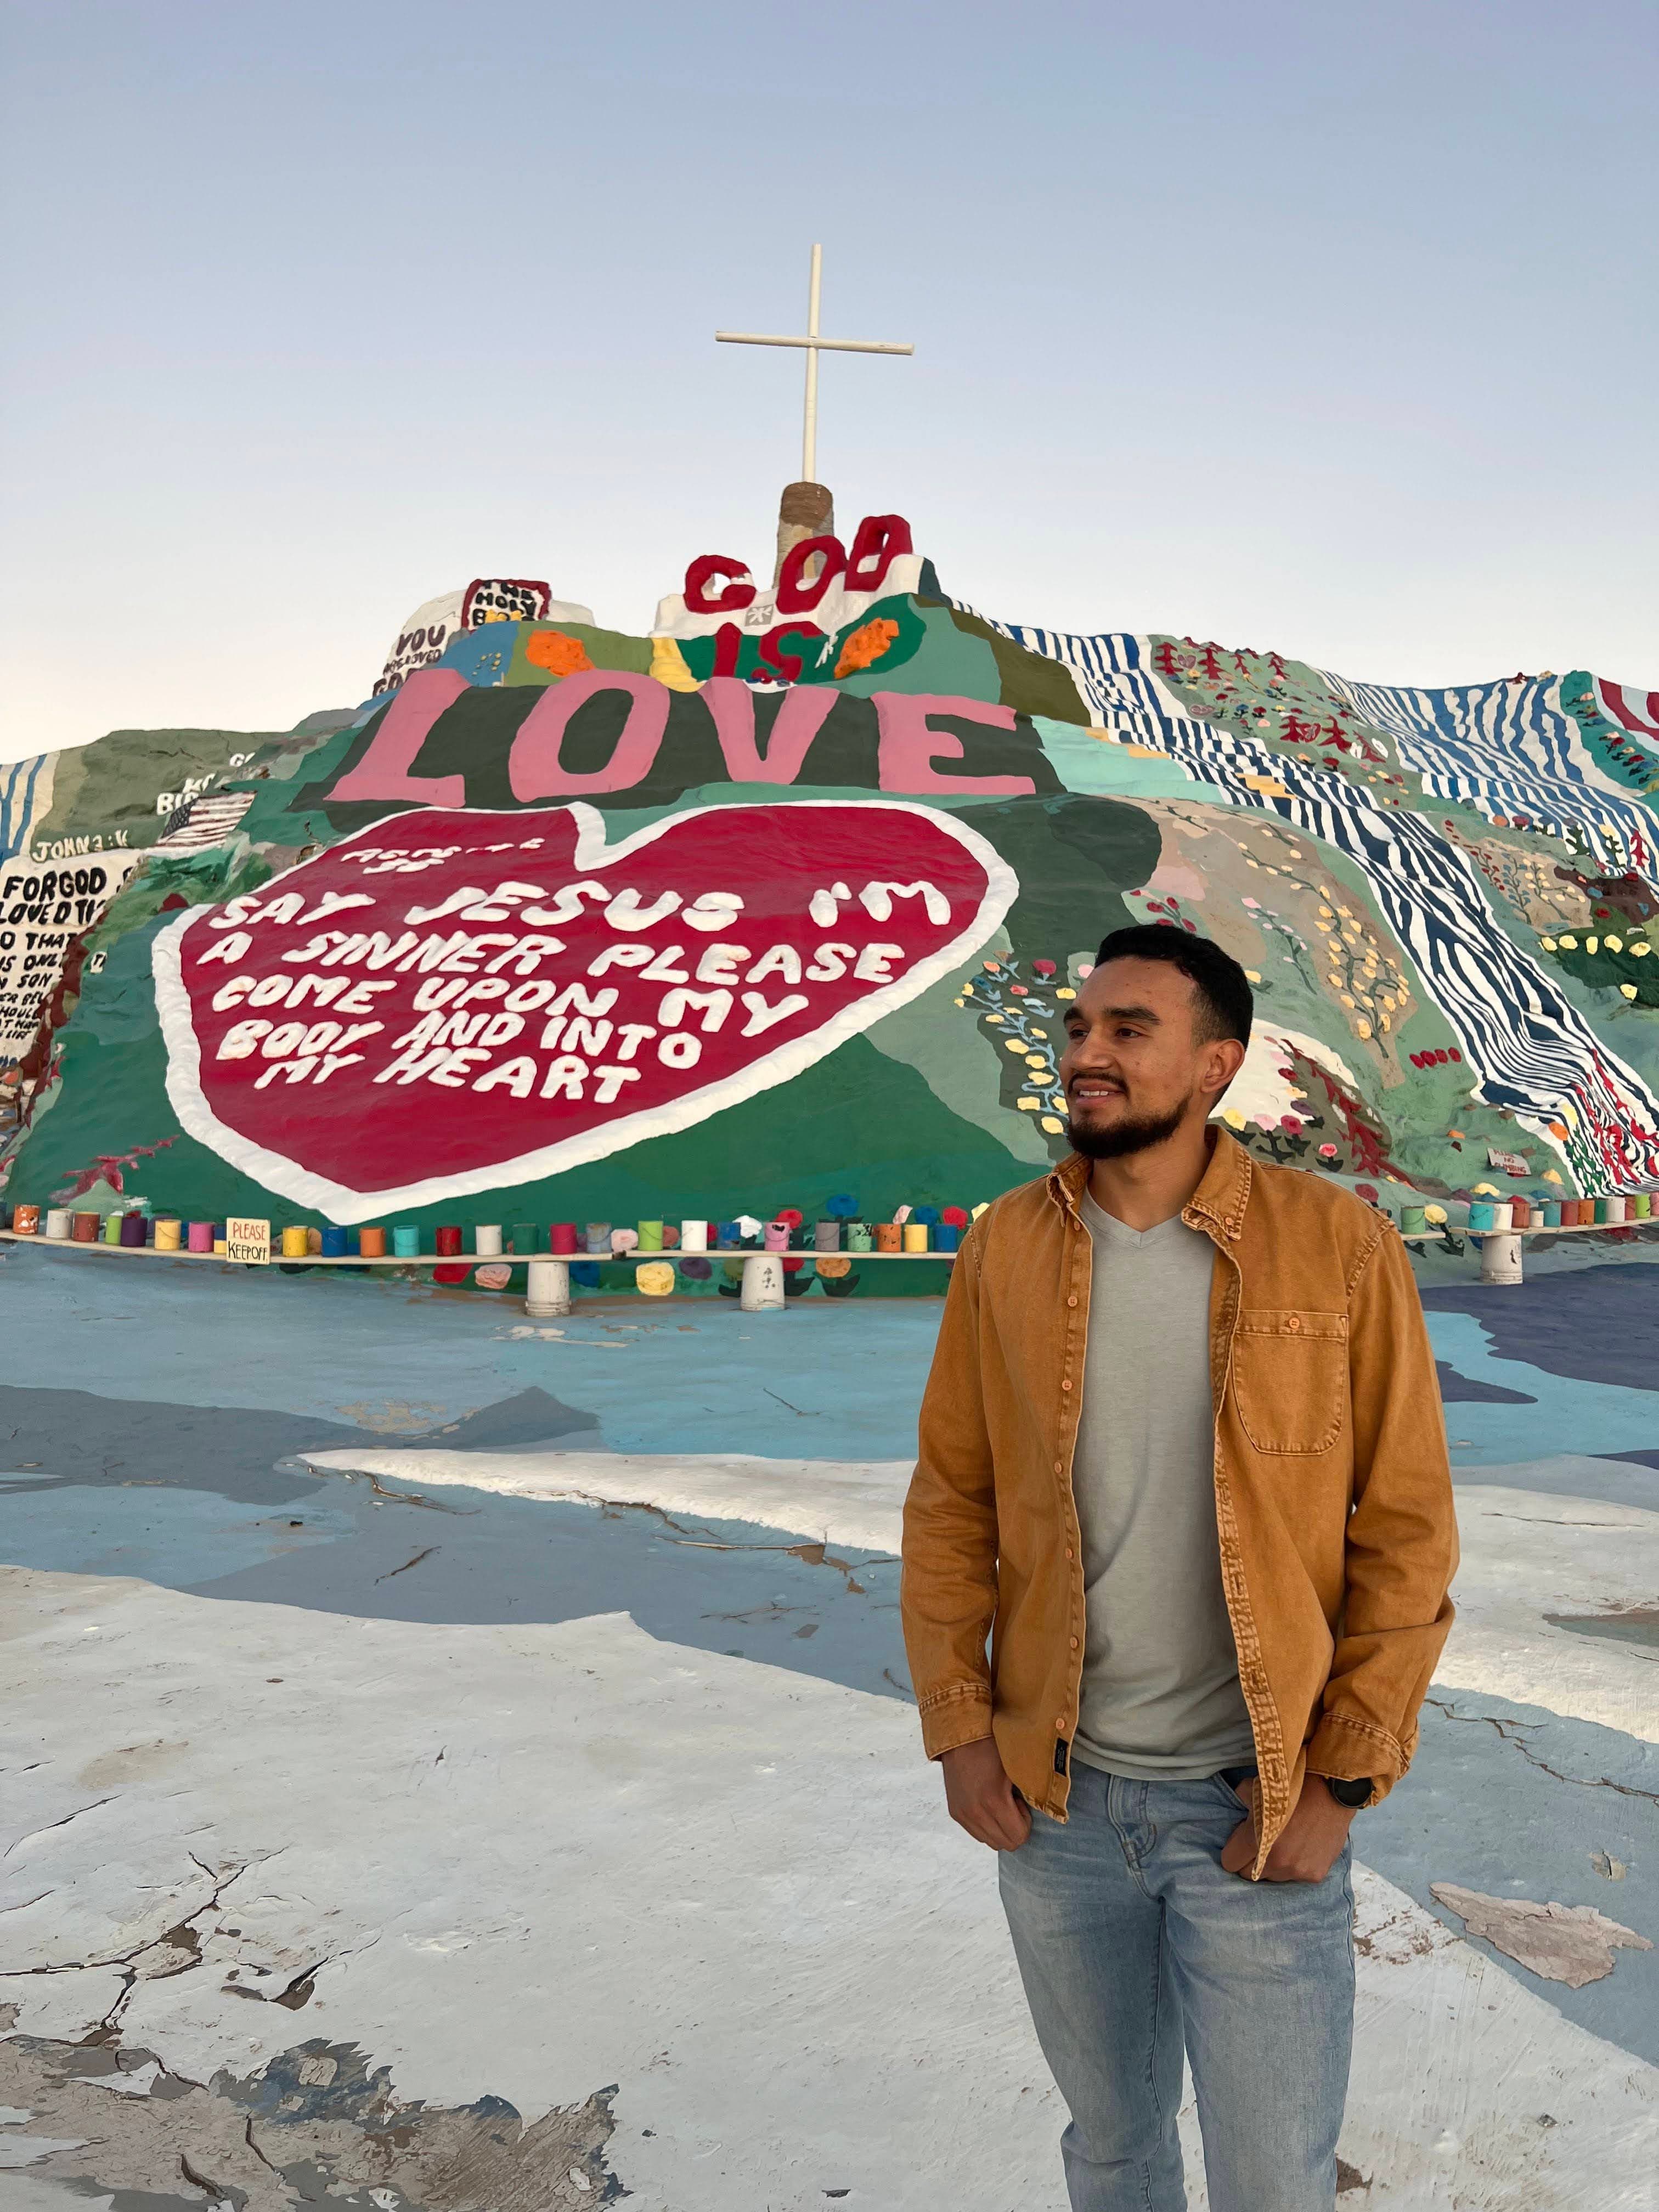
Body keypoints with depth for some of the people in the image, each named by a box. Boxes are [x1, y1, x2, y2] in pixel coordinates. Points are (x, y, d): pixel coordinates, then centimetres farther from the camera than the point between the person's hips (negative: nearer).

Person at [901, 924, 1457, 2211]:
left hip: (1257, 1806, -2)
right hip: (1053, 1794, 3)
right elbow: (951, 1499, 3)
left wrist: (1339, 1779, -10)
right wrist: (958, 1726, -2)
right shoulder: (1006, 1249, -3)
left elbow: (1407, 1531, -8)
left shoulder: (1338, 1247, -11)